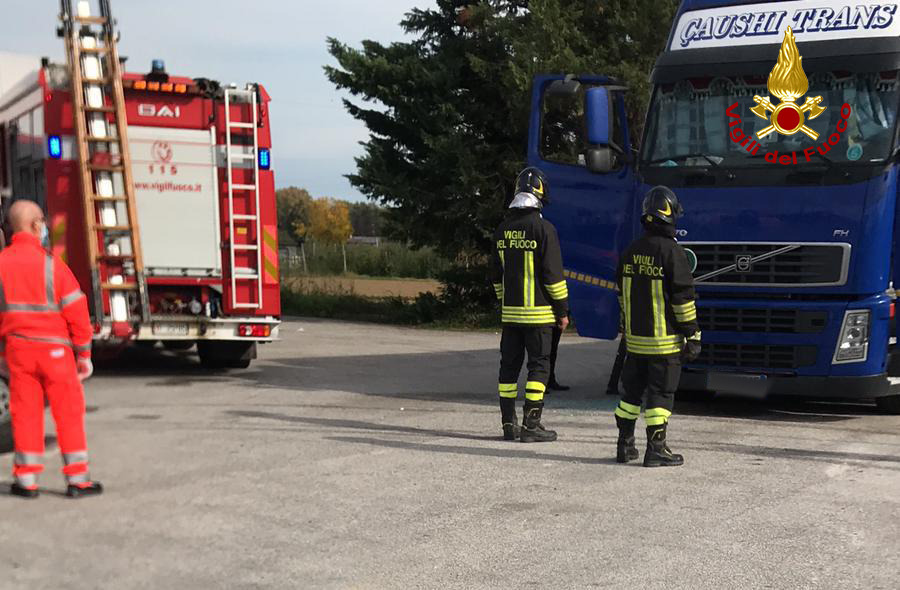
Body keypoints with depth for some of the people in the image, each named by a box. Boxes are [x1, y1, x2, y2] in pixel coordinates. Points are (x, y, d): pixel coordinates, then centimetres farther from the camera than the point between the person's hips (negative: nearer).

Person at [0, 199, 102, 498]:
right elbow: (76, 312, -12)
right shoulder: (52, 265, -12)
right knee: (68, 412, 5)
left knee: (25, 413, 10)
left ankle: (27, 479, 13)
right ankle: (77, 479, 7)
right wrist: (84, 354, -2)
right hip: (54, 350, -3)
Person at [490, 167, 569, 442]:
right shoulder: (543, 228, -12)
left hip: (510, 312, 6)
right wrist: (562, 310, -5)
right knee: (539, 366, 0)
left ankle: (508, 423, 13)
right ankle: (531, 425, -2)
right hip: (538, 312, -6)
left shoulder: (502, 230, 8)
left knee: (509, 365, 10)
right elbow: (553, 275, -13)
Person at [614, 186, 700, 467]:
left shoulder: (631, 251, 7)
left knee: (632, 390, 14)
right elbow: (683, 298, -14)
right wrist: (692, 335, -8)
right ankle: (656, 449, 1)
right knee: (661, 393, 0)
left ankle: (625, 446, 20)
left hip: (635, 338, 6)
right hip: (664, 340, -6)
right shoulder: (672, 252, -15)